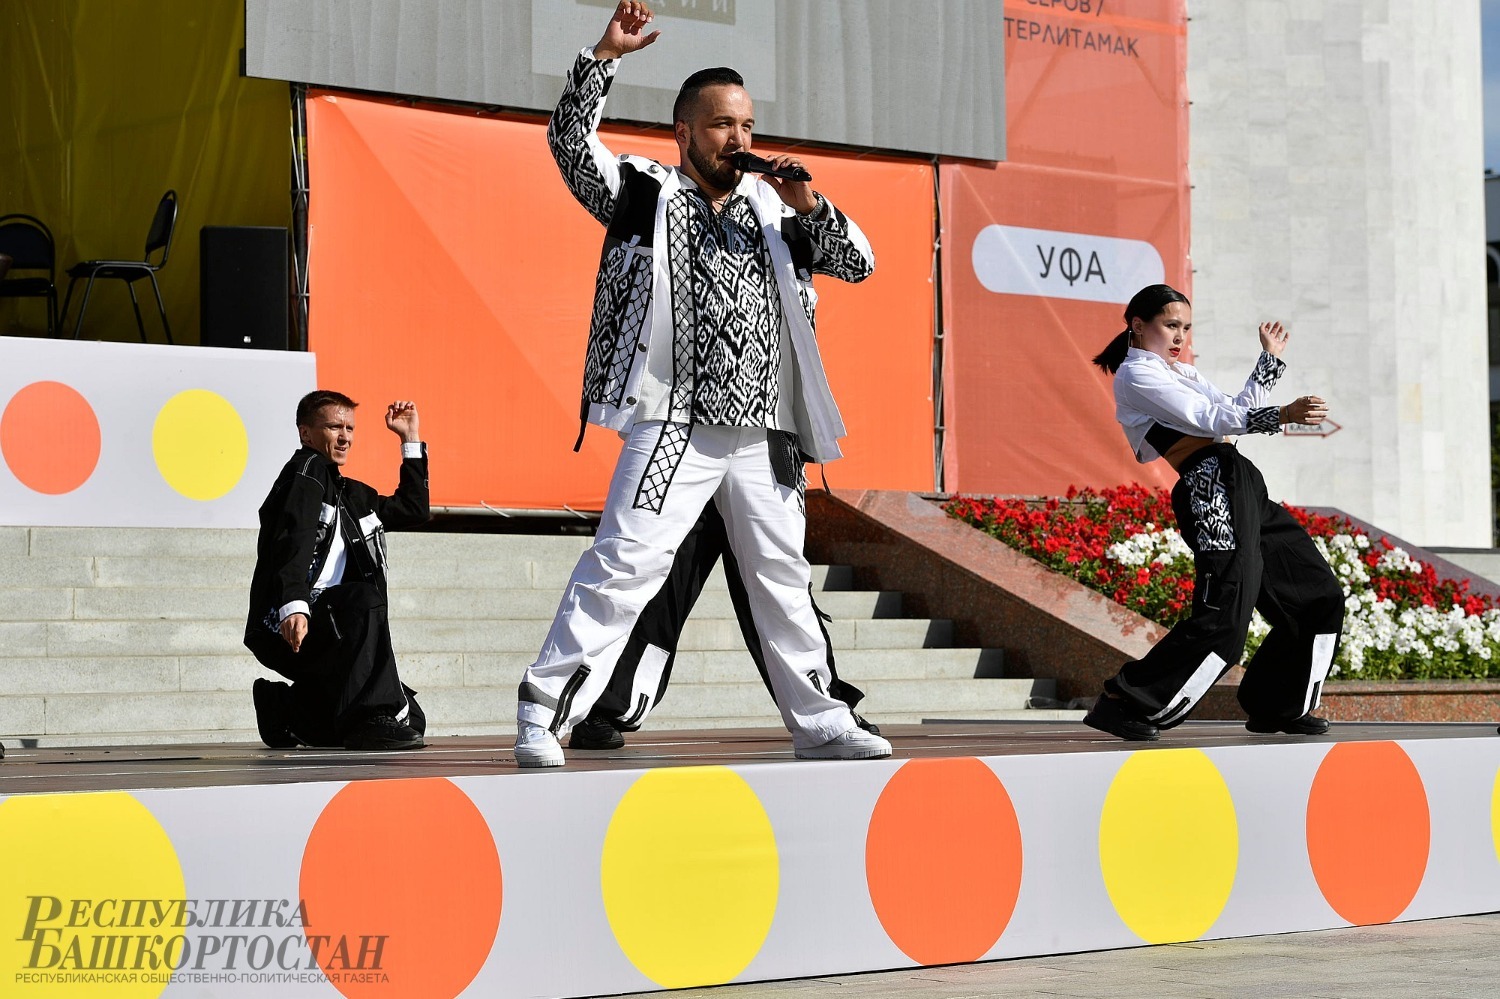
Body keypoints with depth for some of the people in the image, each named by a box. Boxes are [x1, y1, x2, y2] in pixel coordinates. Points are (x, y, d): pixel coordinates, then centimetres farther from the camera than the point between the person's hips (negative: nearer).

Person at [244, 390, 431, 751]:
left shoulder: (352, 494, 23)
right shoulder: (306, 471, -2)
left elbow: (414, 510, 31)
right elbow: (292, 542, -19)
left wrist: (410, 440, 27)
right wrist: (292, 606, -35)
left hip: (325, 633, 9)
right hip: (284, 628, -9)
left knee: (411, 719, 1)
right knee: (363, 596, -36)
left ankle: (286, 710, 13)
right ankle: (368, 721, -39)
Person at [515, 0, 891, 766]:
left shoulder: (771, 207, 15)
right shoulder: (644, 193, 5)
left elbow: (858, 264, 13)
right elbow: (569, 141, -8)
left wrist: (808, 205, -3)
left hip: (763, 436, 5)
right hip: (674, 429, -5)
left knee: (784, 578, 14)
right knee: (622, 566, -14)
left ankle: (818, 722, 25)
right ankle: (542, 716, -11)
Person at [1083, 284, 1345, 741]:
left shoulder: (1183, 373, 26)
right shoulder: (1135, 374, -3)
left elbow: (1235, 412, 32)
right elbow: (1208, 418, -13)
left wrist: (1270, 360, 31)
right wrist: (1282, 415, -20)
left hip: (1243, 486, 10)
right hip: (1211, 490, -10)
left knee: (1321, 597, 11)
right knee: (1223, 620, -20)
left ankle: (1276, 706, 21)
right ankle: (1123, 702, -13)